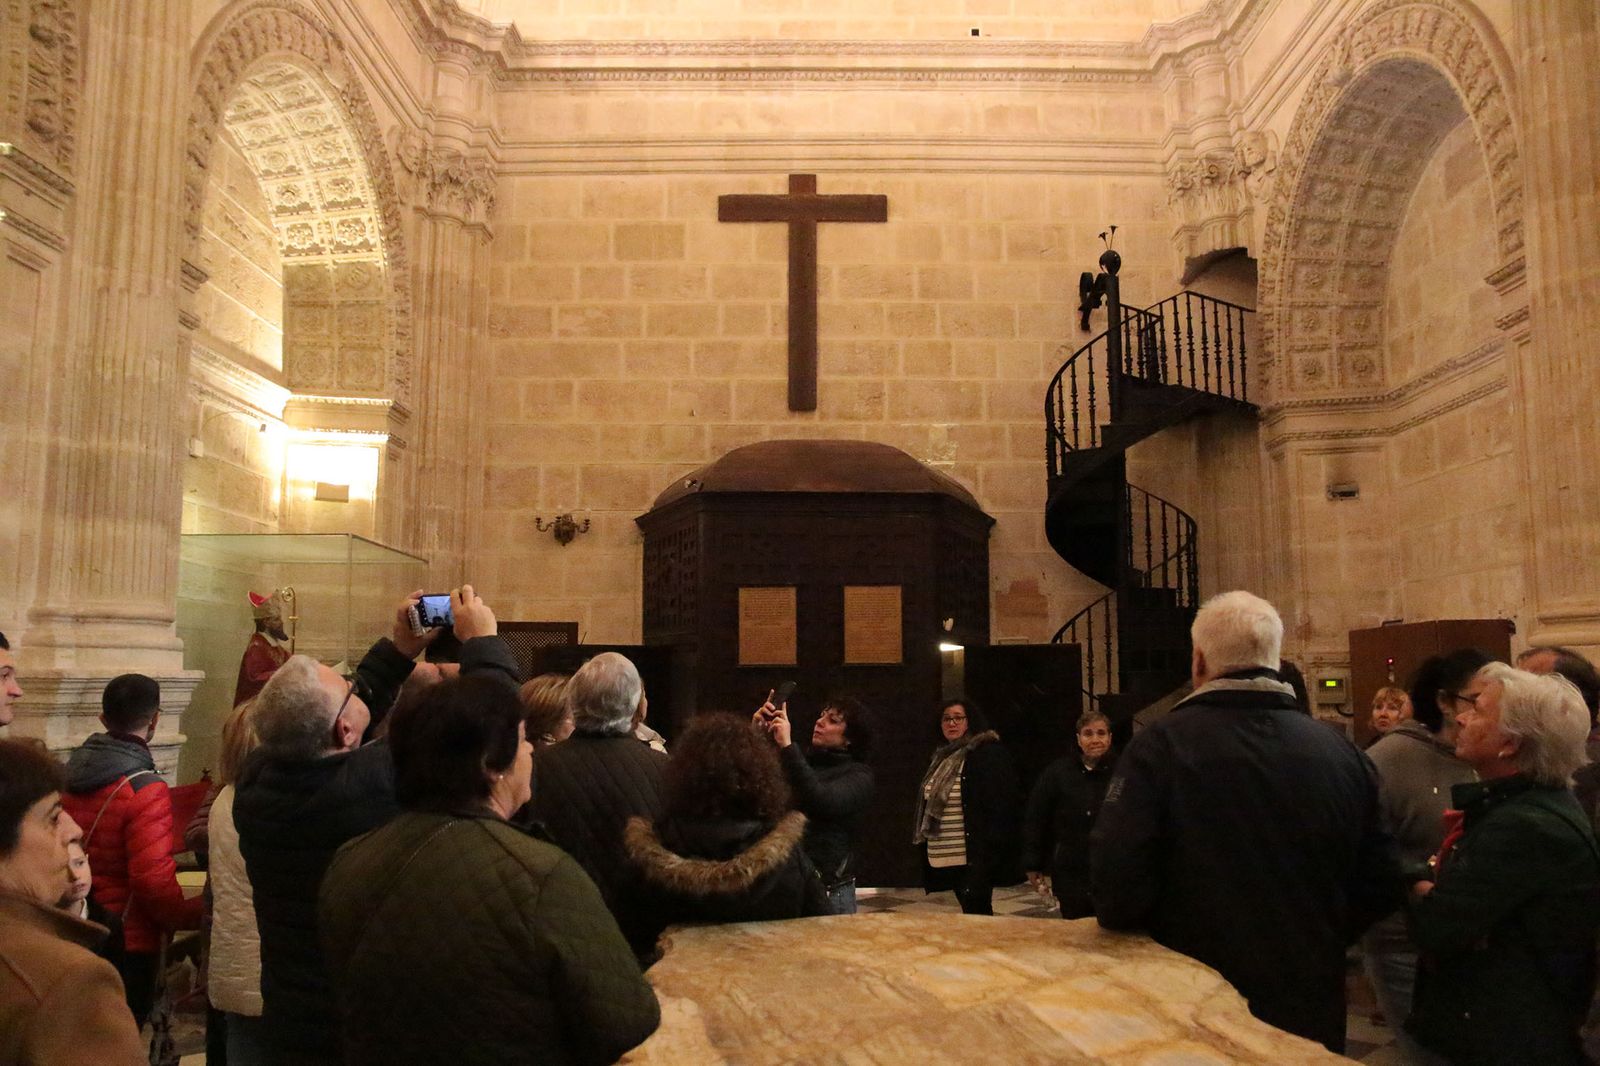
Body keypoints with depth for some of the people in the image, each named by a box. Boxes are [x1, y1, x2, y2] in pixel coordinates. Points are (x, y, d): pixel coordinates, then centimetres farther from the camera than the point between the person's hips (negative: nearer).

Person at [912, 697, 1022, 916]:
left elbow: (1002, 805, -15)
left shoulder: (989, 754, -10)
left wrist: (993, 847, -20)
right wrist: (922, 837, 19)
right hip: (946, 856, 8)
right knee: (970, 910, 14)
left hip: (975, 855, -8)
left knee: (975, 913, -8)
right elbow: (928, 803, 24)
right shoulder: (940, 758, 15)